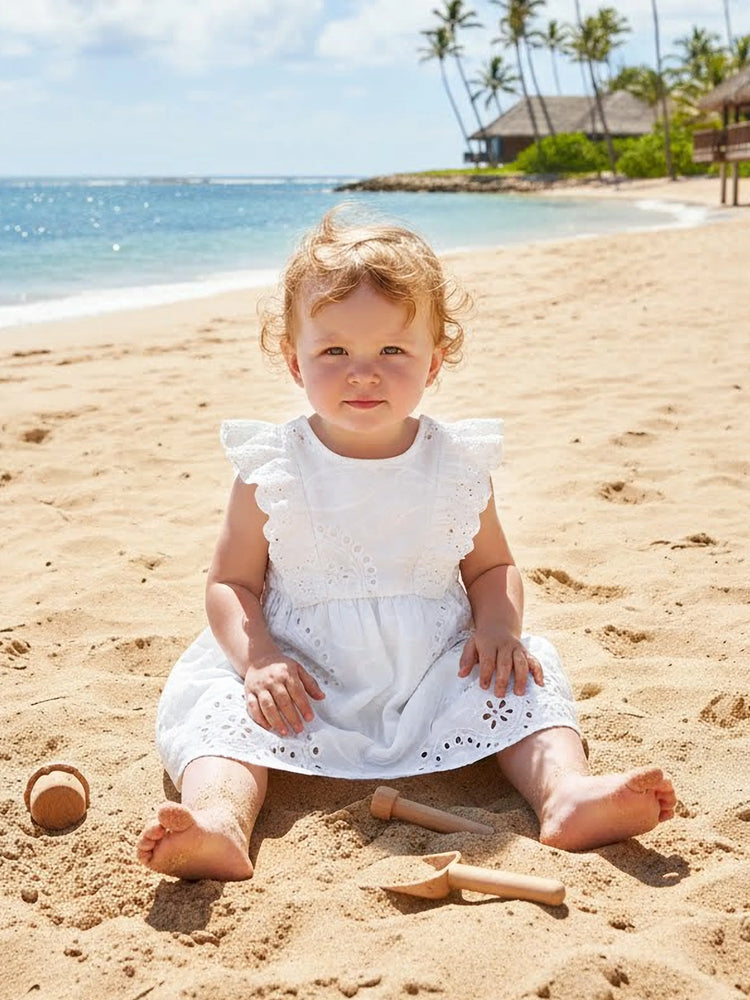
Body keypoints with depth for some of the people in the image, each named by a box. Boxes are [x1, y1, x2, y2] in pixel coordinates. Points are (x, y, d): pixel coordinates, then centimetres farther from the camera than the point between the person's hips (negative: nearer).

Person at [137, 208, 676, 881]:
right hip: (304, 690, -1)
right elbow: (232, 581, 0)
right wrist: (257, 658, -20)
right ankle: (220, 823, -46)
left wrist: (498, 627, -11)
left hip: (434, 679, 2)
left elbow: (492, 567, 11)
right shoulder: (270, 472, -4)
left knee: (527, 679, -17)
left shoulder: (458, 466, 0)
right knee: (213, 703, -24)